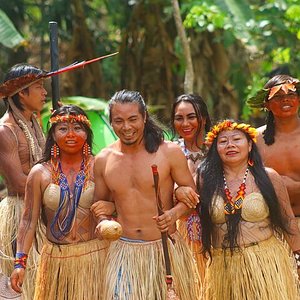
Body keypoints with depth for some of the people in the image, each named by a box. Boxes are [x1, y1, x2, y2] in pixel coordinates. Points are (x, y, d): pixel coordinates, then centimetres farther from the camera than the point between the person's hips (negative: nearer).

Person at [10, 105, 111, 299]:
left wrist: (109, 207, -15)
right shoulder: (40, 173, 1)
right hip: (56, 259, 1)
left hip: (95, 255, -1)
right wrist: (20, 262, -9)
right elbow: (29, 220, -1)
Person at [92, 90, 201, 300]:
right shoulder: (103, 160, 4)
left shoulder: (169, 152, -5)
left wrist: (175, 213, -19)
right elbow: (100, 202, 15)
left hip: (165, 248, -1)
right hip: (123, 249, 1)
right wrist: (102, 222, -6)